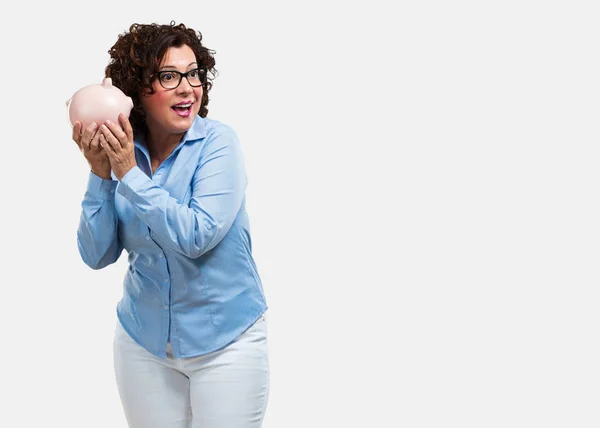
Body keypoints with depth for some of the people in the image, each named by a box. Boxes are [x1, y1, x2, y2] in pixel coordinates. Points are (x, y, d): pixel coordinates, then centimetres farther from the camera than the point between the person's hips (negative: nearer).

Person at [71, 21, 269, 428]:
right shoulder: (119, 152, -3)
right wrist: (100, 175, -17)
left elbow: (197, 236, -24)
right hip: (143, 340, 4)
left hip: (226, 339, -3)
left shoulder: (217, 142, -14)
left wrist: (130, 174, -24)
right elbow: (97, 255, -6)